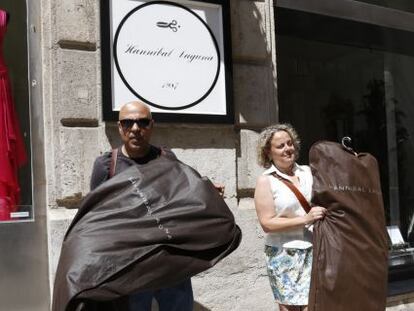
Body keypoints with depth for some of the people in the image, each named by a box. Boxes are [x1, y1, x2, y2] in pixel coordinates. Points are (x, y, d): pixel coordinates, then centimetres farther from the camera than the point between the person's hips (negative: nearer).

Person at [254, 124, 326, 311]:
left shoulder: (308, 171, 7)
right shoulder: (266, 181, -4)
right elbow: (267, 223, -11)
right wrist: (305, 219, -16)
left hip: (312, 249, 3)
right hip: (284, 254, -3)